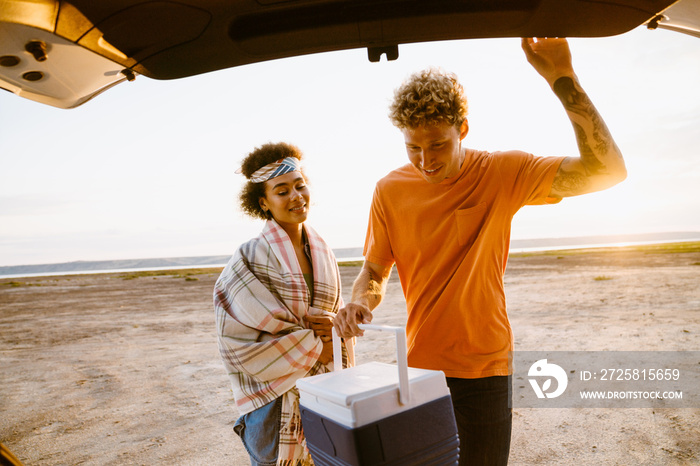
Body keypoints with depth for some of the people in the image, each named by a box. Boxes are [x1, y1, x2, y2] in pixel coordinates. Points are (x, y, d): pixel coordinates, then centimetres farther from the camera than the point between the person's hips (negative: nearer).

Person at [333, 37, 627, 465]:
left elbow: (607, 171, -20)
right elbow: (375, 271, 2)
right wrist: (361, 302, -21)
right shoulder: (390, 190, -6)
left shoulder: (502, 173, -11)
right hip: (419, 367, 2)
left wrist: (563, 78, -27)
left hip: (486, 369, -1)